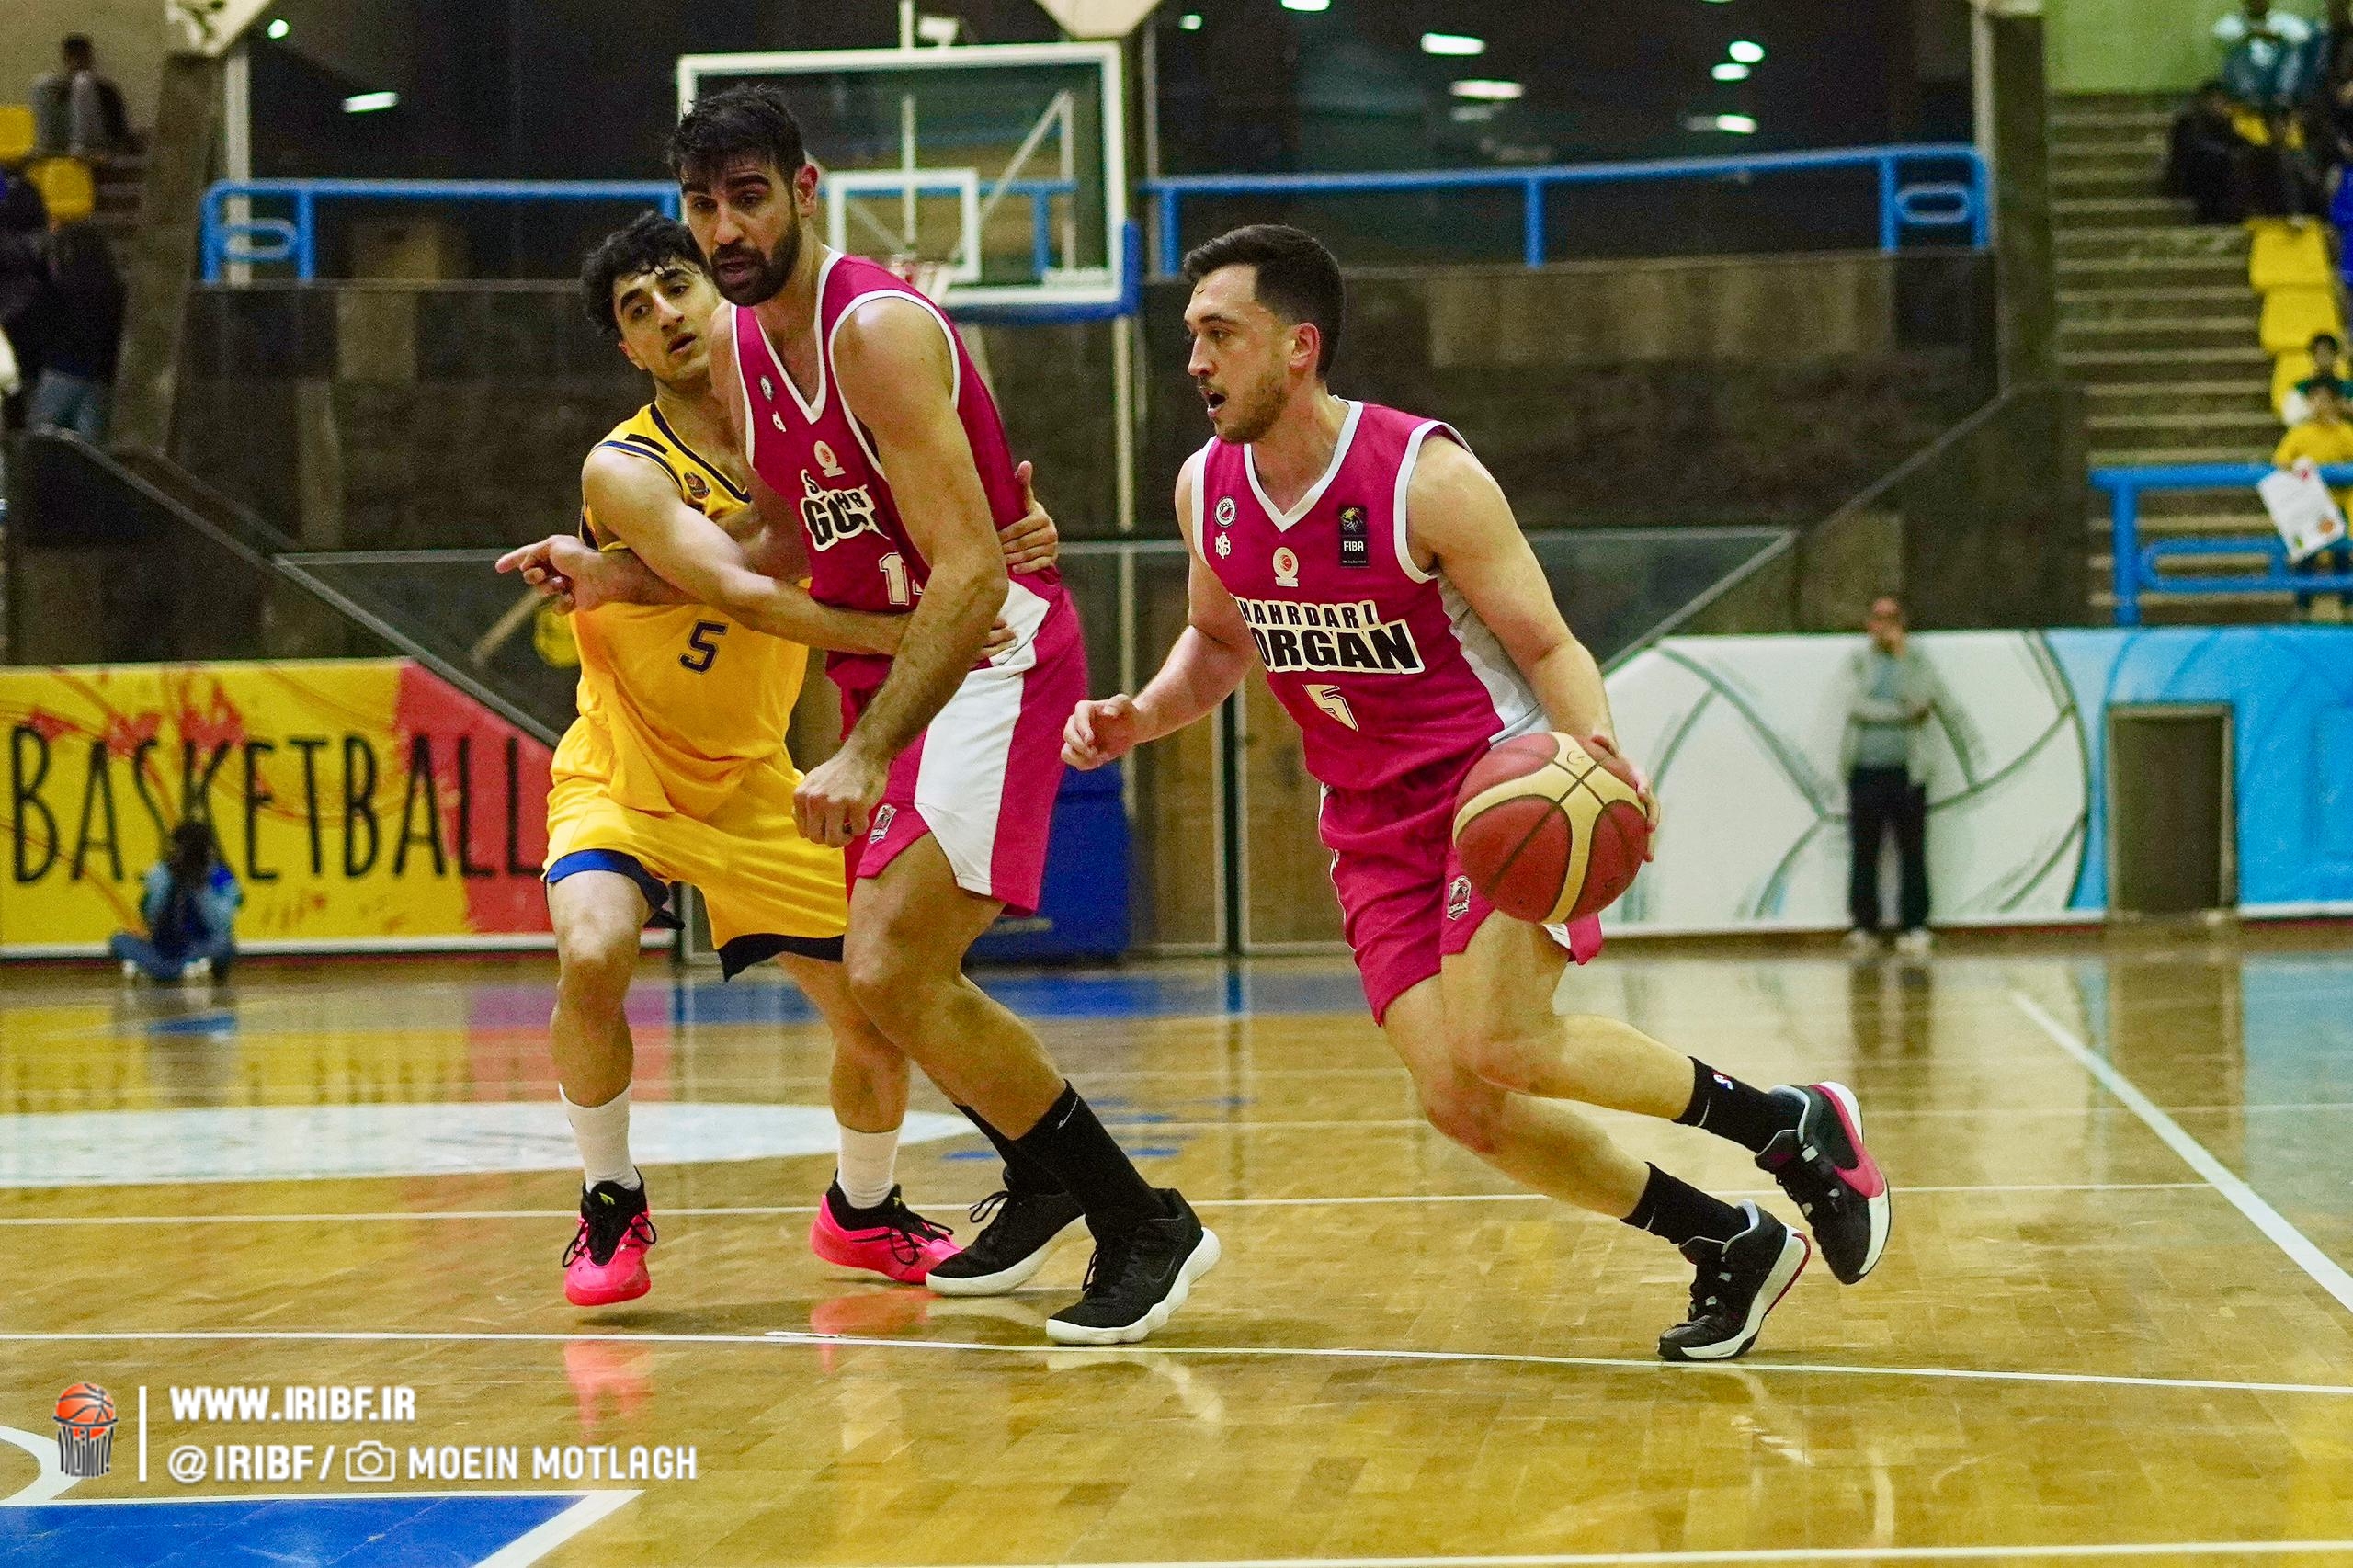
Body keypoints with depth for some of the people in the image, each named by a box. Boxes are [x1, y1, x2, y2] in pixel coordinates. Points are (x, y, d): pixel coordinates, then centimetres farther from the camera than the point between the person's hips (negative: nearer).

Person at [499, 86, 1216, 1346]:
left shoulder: (877, 331, -21)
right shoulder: (735, 348, 7)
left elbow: (969, 573, -27)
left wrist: (867, 755, -33)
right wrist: (623, 578, 6)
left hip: (992, 656, -9)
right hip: (886, 668, 9)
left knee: (890, 972, -20)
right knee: (889, 979, 15)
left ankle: (1145, 1225, -8)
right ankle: (1045, 1186, 39)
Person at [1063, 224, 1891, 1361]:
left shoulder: (1426, 478, -19)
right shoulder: (1207, 489, -1)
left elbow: (1550, 647, -13)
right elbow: (1218, 641, 18)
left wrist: (1599, 755, -33)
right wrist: (1138, 719, -1)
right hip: (1375, 825, 6)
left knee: (1494, 1046, -25)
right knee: (1461, 1106, -6)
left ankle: (1794, 1128, -4)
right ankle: (1734, 1247, 11)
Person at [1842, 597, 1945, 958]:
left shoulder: (1916, 660, 7)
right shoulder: (1858, 661, 8)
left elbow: (1924, 699, -9)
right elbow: (1856, 705, -5)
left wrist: (1902, 655, -10)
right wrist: (1902, 711, -6)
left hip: (1907, 769, -1)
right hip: (1866, 769, 1)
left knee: (1912, 850, -2)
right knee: (1863, 851, 3)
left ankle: (1914, 928, 0)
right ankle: (1864, 926, 9)